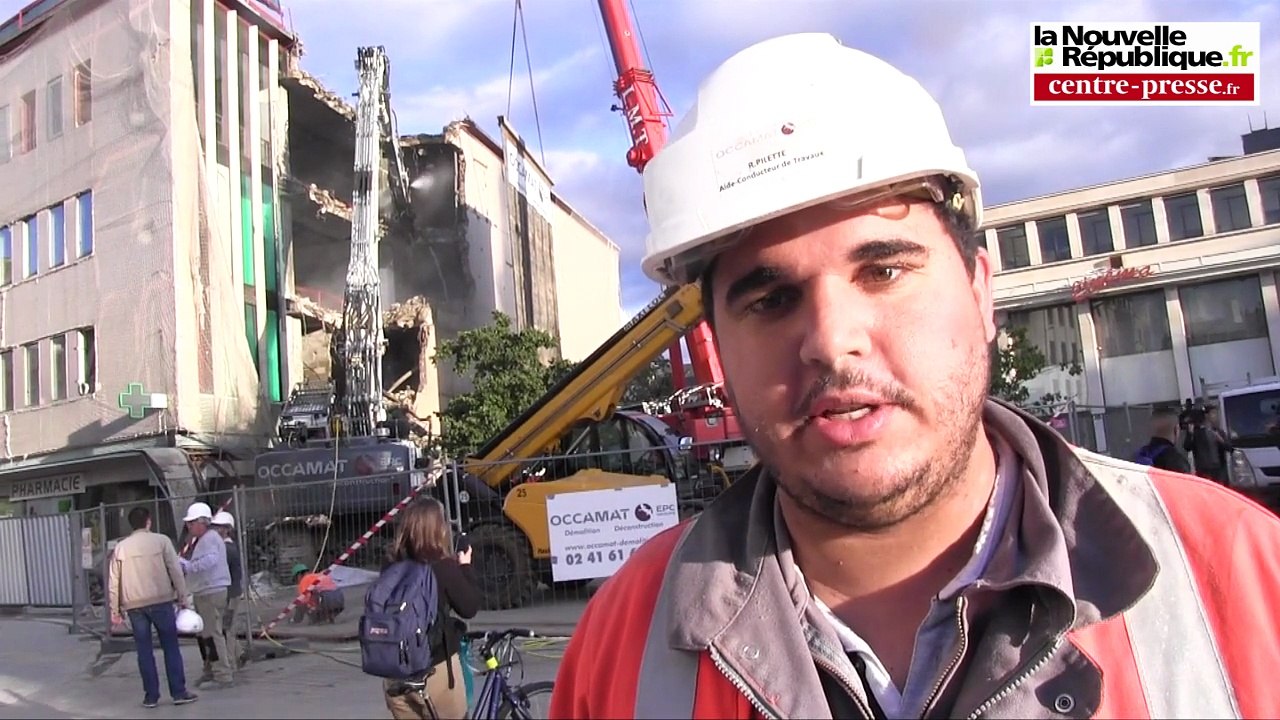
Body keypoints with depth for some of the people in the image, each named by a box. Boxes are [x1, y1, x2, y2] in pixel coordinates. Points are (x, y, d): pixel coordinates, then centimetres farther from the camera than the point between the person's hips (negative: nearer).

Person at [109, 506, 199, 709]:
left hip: (134, 605, 2)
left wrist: (115, 610, 14)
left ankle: (151, 696, 10)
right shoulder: (161, 540, -1)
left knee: (144, 651, 8)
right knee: (171, 647, 4)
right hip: (161, 601, -2)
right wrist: (183, 598, 2)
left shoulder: (121, 547, 6)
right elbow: (176, 571, -4)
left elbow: (114, 581, 7)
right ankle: (179, 693, 3)